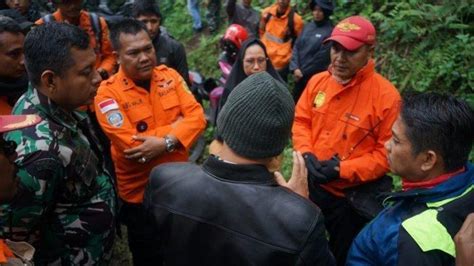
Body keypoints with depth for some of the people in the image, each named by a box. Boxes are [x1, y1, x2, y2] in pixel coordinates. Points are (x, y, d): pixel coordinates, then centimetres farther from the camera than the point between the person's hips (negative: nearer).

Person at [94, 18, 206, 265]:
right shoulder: (108, 92, -18)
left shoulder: (169, 75, -3)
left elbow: (197, 116, -11)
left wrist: (166, 142, -27)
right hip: (140, 193, -4)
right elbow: (131, 144, -26)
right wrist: (176, 127, -18)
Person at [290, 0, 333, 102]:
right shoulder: (307, 26, 7)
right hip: (299, 75, 5)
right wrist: (295, 68, -9)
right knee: (295, 102, 14)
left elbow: (322, 57, -14)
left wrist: (303, 72, -10)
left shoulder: (330, 31, -10)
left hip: (315, 77, -5)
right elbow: (296, 47, 5)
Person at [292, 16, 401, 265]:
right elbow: (301, 120, 6)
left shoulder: (386, 95, -20)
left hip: (352, 197, -4)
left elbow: (387, 153, -17)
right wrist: (306, 154, -11)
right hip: (311, 185, 5)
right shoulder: (318, 81, -3)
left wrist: (343, 170, -23)